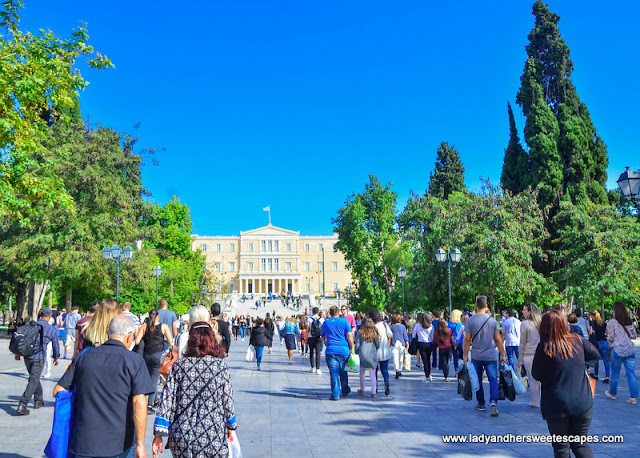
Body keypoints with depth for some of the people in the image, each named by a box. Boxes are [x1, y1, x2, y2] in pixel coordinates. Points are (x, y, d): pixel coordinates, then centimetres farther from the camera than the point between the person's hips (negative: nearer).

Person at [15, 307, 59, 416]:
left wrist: (18, 353, 20)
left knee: (35, 378, 21)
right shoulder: (52, 329, -2)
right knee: (33, 381, 0)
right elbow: (55, 345, 8)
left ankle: (38, 400, 31)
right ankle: (22, 404, -10)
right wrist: (56, 357, 23)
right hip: (39, 358, -5)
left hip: (27, 357, 5)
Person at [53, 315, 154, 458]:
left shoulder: (83, 357, 3)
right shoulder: (134, 361, -9)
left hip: (84, 441, 3)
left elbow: (58, 391, 8)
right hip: (118, 443, -2)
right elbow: (139, 403, -16)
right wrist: (140, 444, -12)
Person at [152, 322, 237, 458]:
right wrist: (230, 426, 16)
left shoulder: (179, 366, -4)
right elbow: (228, 402, -1)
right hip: (213, 440, -2)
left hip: (181, 440, 2)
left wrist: (158, 434, 3)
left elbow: (166, 402, -4)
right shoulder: (221, 366, -7)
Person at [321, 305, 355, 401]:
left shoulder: (326, 322, 7)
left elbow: (323, 337, 19)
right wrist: (351, 349, 3)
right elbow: (349, 336, -4)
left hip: (331, 351, 0)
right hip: (344, 350, 0)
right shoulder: (344, 321, 2)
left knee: (334, 373, 1)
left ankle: (335, 395, -1)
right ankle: (345, 392, 28)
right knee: (343, 372, 15)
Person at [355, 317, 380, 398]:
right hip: (372, 355, 1)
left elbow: (357, 345, -1)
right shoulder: (374, 332, 4)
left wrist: (356, 353, 10)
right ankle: (373, 393, 3)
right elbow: (378, 345, 8)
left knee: (362, 374, 16)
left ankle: (362, 390, 26)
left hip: (362, 355, 0)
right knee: (372, 375, 5)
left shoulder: (360, 332, -1)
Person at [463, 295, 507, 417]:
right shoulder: (492, 321, -2)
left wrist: (465, 355, 2)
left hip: (476, 356, 0)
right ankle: (493, 402, -17)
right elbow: (498, 340, 2)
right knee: (493, 379, 1)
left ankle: (481, 404, 20)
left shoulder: (470, 321, -5)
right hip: (490, 356, 0)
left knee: (478, 380, 12)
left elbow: (467, 339, -5)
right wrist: (503, 355, 10)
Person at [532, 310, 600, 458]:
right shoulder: (578, 341, -5)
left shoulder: (544, 347, -16)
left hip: (556, 406, -3)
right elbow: (595, 354, 15)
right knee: (580, 444, 17)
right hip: (582, 403, 3)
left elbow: (536, 375, -5)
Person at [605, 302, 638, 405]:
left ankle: (613, 393, 25)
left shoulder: (612, 322, -9)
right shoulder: (630, 321, 5)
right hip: (630, 350, 4)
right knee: (631, 374, 6)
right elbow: (634, 335, 13)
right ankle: (633, 397, 3)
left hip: (618, 350, -4)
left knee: (615, 374, 11)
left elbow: (610, 338, -8)